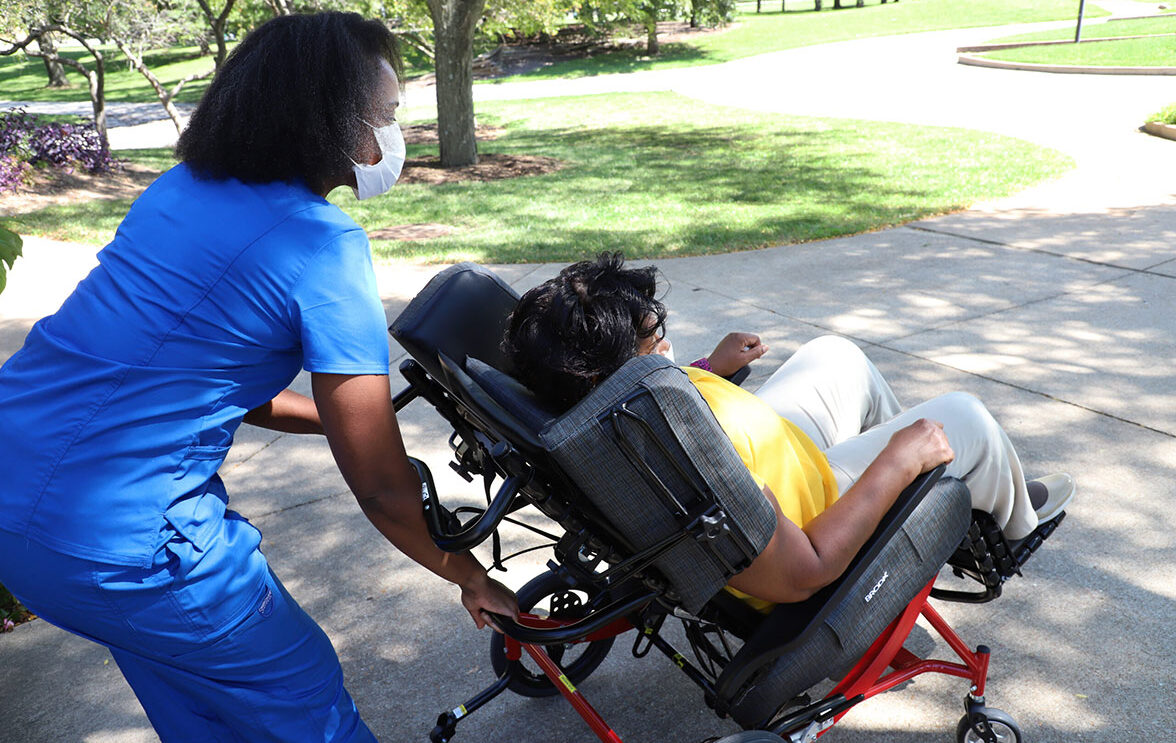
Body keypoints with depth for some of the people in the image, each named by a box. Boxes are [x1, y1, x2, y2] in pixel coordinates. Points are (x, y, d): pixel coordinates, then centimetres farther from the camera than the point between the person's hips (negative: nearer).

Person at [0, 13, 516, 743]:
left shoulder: (183, 187, 7)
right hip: (117, 544, -9)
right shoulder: (323, 248, -17)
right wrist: (473, 579, 3)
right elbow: (381, 489, -13)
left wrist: (351, 413, 17)